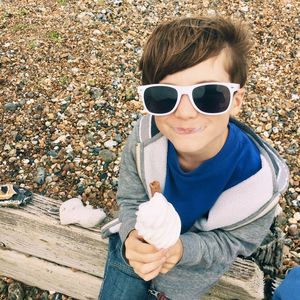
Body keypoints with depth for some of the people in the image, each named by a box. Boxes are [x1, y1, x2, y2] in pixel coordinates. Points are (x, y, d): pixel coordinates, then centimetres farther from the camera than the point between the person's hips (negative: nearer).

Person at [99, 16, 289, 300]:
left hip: (193, 264, -1)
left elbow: (234, 240, -16)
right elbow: (131, 200, -12)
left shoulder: (261, 181, -34)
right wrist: (133, 237, -35)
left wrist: (182, 249, -36)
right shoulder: (144, 138, -29)